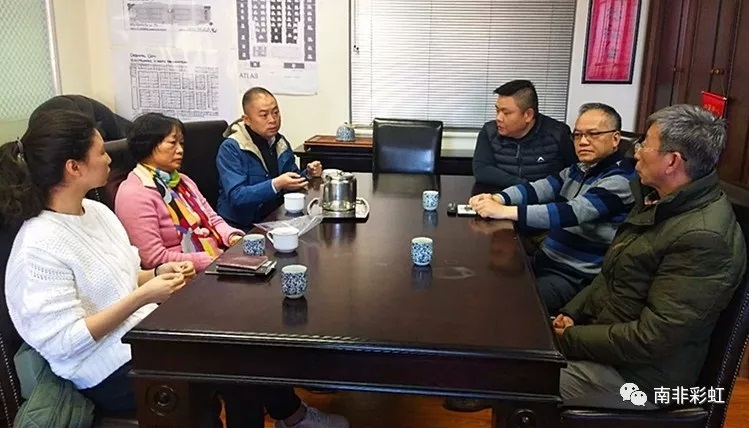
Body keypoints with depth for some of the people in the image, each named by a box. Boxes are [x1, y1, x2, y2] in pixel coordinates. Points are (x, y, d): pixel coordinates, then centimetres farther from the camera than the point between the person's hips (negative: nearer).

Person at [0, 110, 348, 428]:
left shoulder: (96, 211, 4)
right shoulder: (40, 247, -22)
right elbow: (63, 342, -24)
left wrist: (159, 273, -4)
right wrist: (142, 296, -25)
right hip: (109, 371, -8)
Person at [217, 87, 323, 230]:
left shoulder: (281, 143, 8)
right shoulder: (230, 149, -12)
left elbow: (292, 182, 17)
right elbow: (236, 197, -22)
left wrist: (307, 174, -4)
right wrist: (276, 185, -33)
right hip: (241, 228, -7)